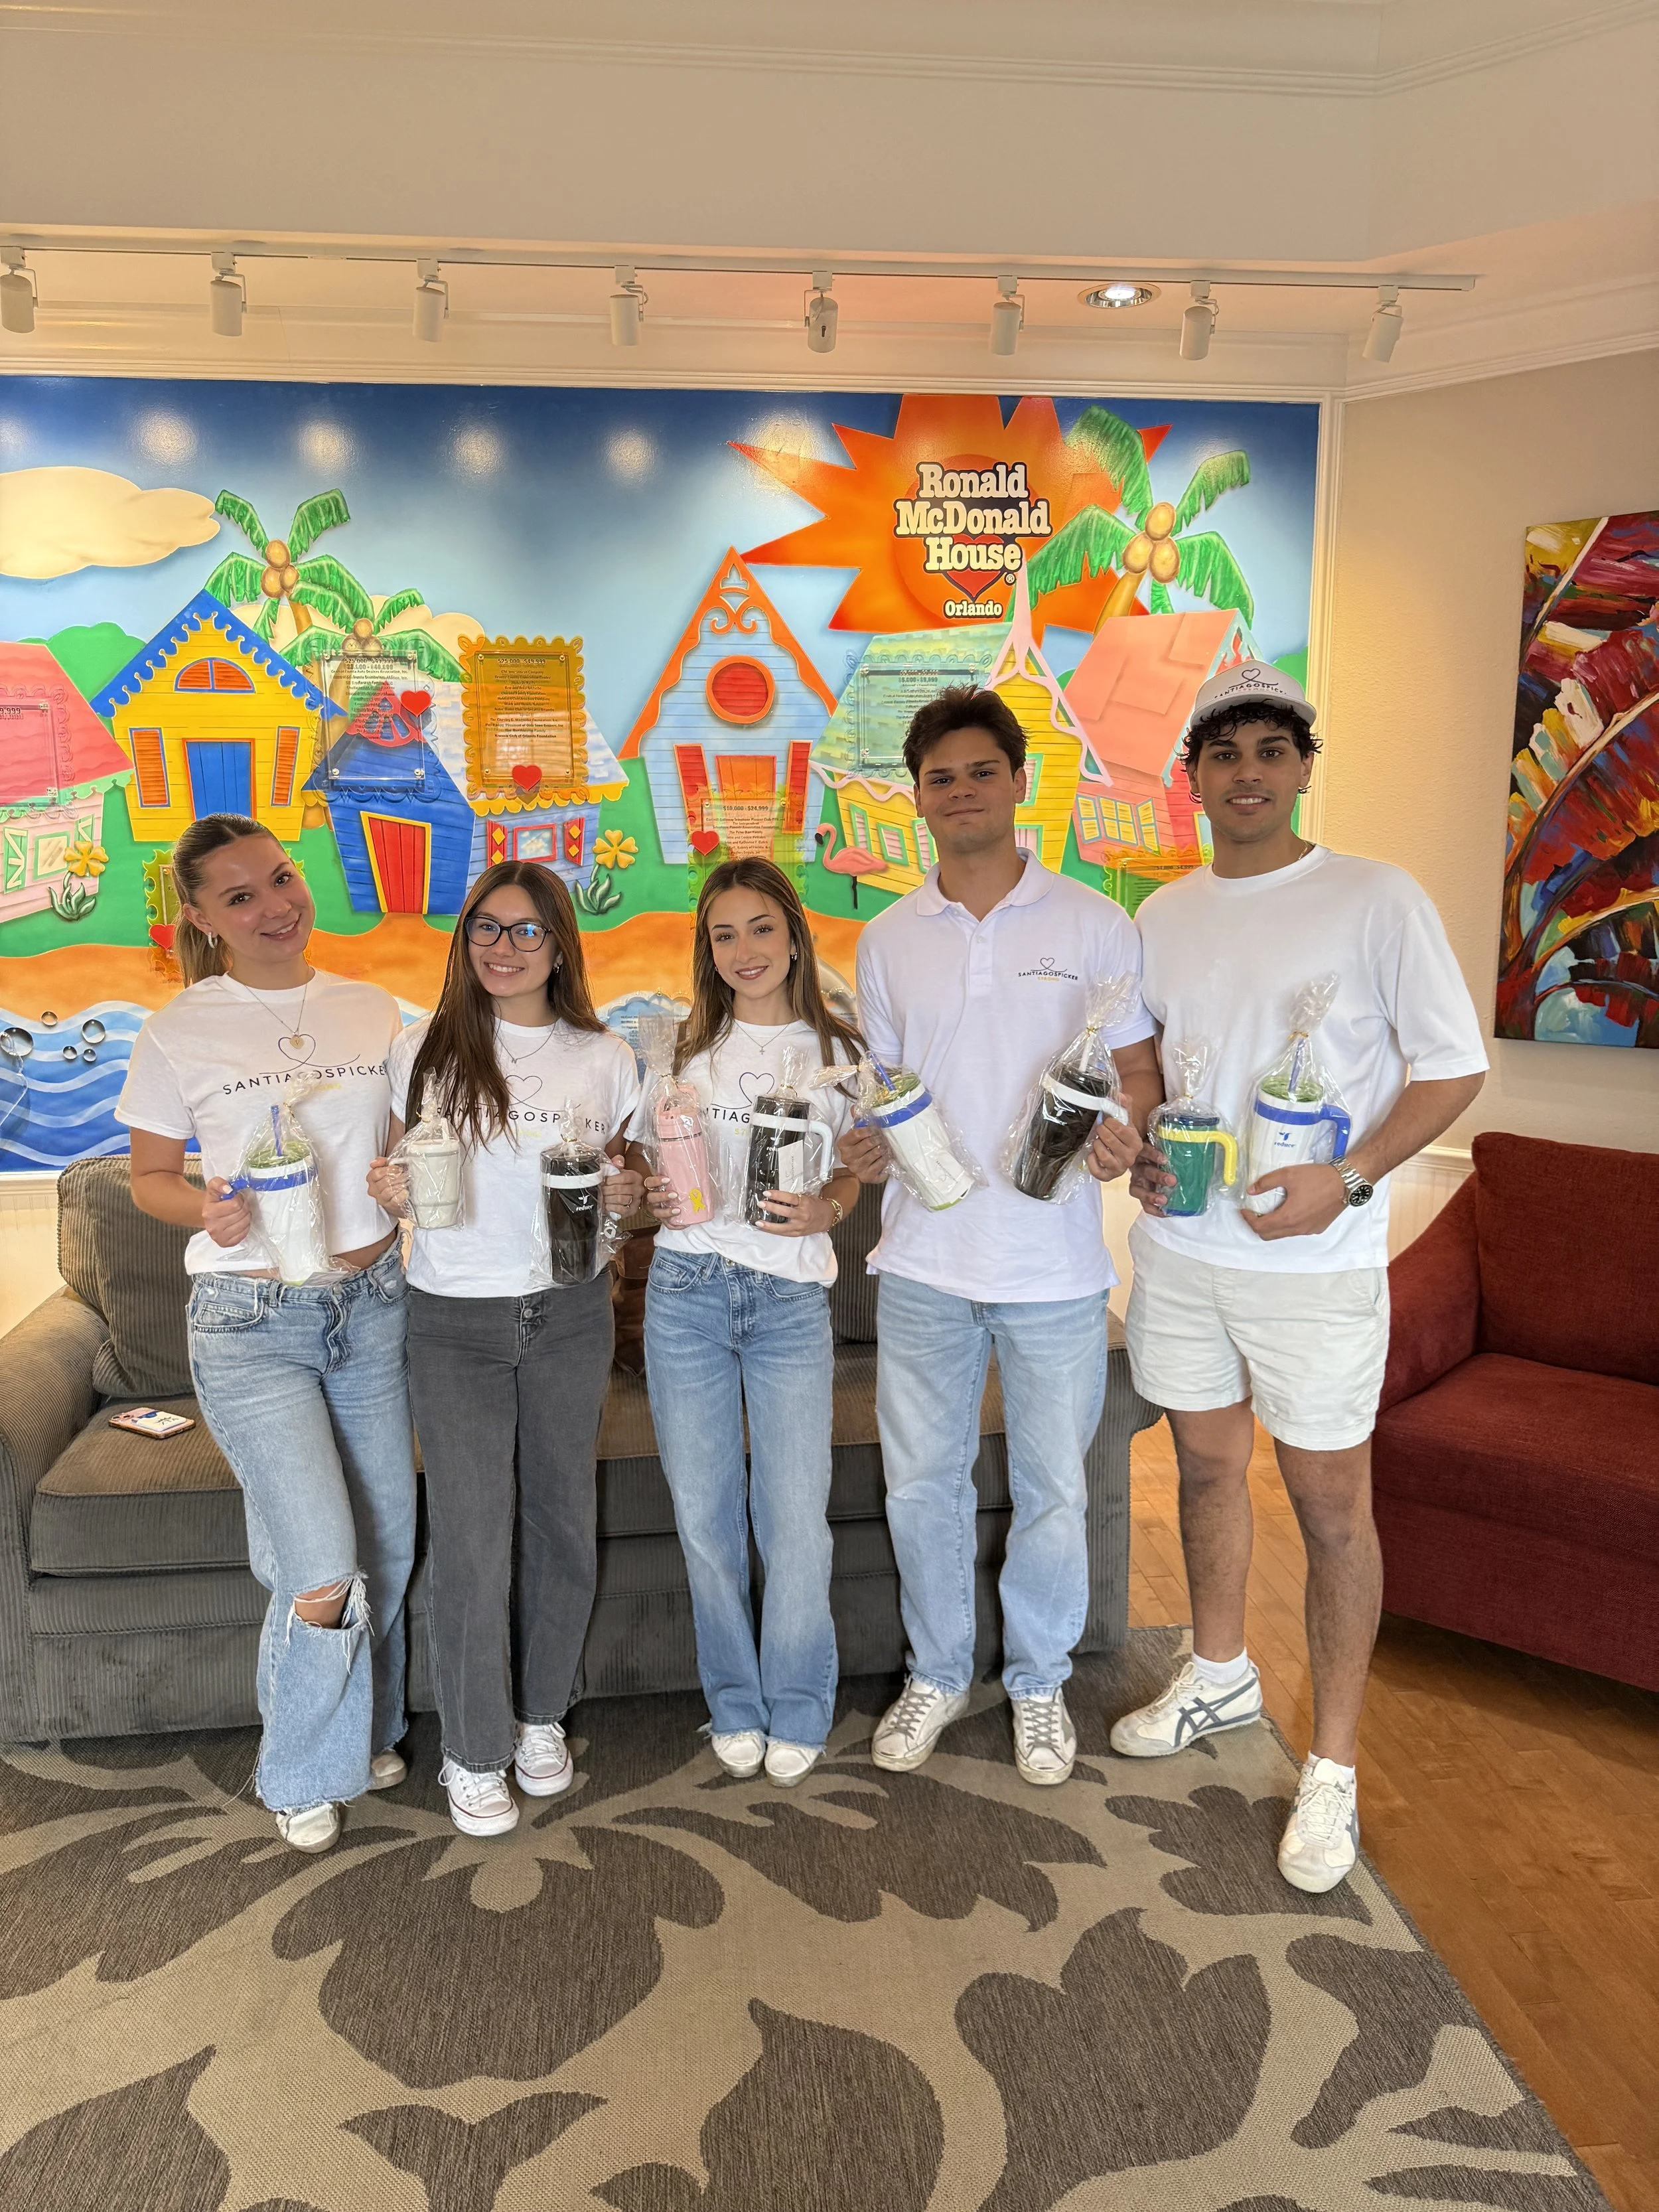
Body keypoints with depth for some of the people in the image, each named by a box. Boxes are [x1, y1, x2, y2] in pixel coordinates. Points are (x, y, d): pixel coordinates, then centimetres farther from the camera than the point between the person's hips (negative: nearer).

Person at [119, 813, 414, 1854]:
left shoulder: (374, 1012, 5)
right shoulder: (180, 1032, -5)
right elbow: (150, 1178, 1)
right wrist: (207, 1209, -18)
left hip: (374, 1304, 4)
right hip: (252, 1318, -4)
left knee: (389, 1543, 12)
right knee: (324, 1571, -8)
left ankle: (367, 1732, 39)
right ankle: (302, 1775, 20)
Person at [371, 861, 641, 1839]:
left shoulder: (605, 1058, 3)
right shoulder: (423, 1050, 0)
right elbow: (396, 1168, 7)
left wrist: (628, 1199, -10)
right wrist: (390, 1187, -15)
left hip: (569, 1316, 2)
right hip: (455, 1320, -1)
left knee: (561, 1519, 11)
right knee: (471, 1538, -1)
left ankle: (543, 1713, 33)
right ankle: (474, 1752, 19)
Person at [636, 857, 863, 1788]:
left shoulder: (838, 1050, 4)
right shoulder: (688, 1048, 8)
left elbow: (853, 1179, 9)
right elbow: (655, 1163, 16)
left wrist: (822, 1210, -12)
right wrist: (653, 1192, -6)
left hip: (793, 1299, -1)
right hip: (689, 1291, 2)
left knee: (796, 1513, 0)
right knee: (705, 1510, 8)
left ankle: (797, 1711, 21)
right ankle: (736, 1703, 26)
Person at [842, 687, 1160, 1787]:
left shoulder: (1094, 924, -2)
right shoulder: (889, 939, 7)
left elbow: (1141, 1065, 1)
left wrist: (1123, 1128, -21)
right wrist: (868, 1147, -8)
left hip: (1054, 1262, -2)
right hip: (924, 1258, 3)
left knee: (1052, 1488, 11)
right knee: (922, 1481, 13)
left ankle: (1041, 1682, 34)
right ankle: (939, 1673, 35)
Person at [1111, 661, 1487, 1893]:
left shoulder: (1375, 900, -8)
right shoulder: (1163, 915, 8)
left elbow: (1455, 1066, -8)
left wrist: (1348, 1177, -20)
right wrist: (1140, 1154, -1)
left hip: (1314, 1261, -5)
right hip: (1180, 1247, 5)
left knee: (1332, 1505, 3)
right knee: (1207, 1468, 19)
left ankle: (1334, 1771, 19)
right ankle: (1221, 1677, 41)